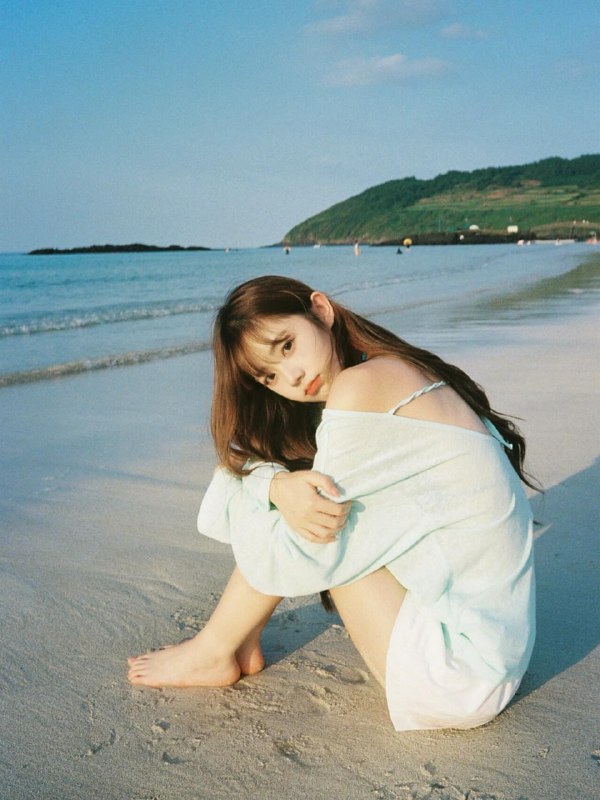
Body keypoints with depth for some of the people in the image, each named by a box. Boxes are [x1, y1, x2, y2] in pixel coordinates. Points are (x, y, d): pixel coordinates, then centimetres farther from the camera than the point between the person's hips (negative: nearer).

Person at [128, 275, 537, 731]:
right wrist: (280, 484, -13)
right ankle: (243, 645, 19)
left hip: (461, 678, -9)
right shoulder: (403, 370, 7)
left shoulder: (360, 385, -20)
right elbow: (245, 456, 7)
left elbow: (299, 561, -16)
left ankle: (216, 652, 13)